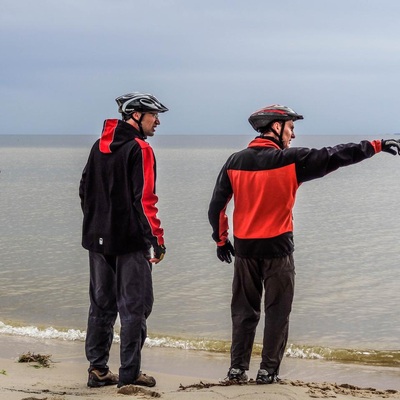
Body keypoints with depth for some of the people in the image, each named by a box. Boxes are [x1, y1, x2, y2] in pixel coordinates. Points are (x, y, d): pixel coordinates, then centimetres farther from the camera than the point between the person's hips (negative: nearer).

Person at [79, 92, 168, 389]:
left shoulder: (99, 147, 12)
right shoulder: (139, 149, -12)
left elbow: (85, 191, 17)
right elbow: (144, 199, -17)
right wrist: (157, 238, -13)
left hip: (98, 239, 7)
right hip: (130, 241, -7)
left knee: (101, 305, 13)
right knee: (134, 307, -1)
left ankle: (98, 370, 16)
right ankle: (129, 374, 0)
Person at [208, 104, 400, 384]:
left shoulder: (235, 161, 2)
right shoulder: (291, 160, -9)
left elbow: (217, 206, 4)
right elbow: (335, 156, -6)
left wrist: (221, 240, 16)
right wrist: (377, 146, 1)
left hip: (244, 248, 4)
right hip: (277, 248, -4)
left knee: (244, 310, 13)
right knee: (277, 312, 7)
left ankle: (238, 369, 13)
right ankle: (268, 371, 7)